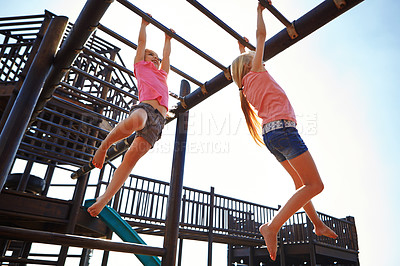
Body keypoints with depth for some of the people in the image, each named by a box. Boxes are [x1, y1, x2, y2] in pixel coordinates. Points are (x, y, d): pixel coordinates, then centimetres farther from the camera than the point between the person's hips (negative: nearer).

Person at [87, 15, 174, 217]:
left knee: (134, 154, -15)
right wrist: (144, 24, 47)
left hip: (159, 118, 3)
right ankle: (103, 146, -15)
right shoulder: (140, 67, 27)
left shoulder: (162, 74, 39)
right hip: (145, 107, -3)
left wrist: (168, 39, 62)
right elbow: (141, 42, 35)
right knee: (136, 121, -41)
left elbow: (167, 53, 51)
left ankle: (104, 199, -16)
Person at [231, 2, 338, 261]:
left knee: (301, 181, 22)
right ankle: (272, 227, -16)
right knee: (315, 185, -9)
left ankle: (318, 224, 33)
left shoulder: (247, 87, 21)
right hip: (283, 128, -9)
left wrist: (242, 50, 56)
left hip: (270, 134, 9)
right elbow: (261, 35, 8)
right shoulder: (256, 72, 4)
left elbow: (242, 64, 43)